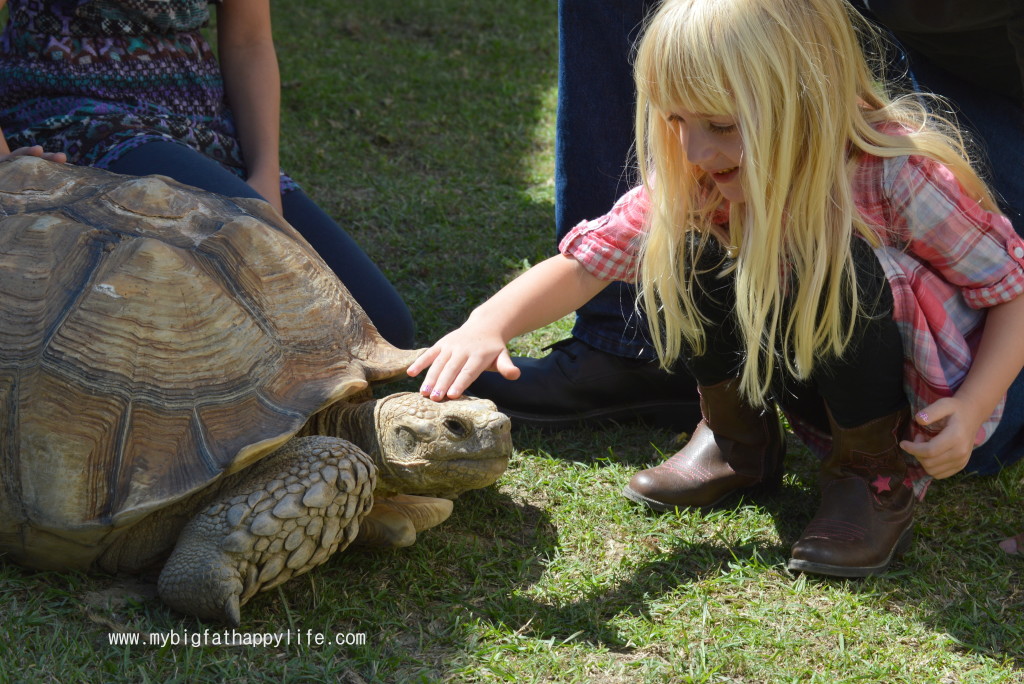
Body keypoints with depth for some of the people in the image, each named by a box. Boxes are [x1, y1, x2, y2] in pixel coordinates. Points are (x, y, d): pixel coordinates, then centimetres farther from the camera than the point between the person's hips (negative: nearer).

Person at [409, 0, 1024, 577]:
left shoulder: (900, 175, -28)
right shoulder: (697, 180, -15)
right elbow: (589, 258, -22)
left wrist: (971, 408, -30)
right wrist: (491, 322, -39)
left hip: (929, 408, -4)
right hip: (819, 393, 4)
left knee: (836, 265, -33)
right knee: (685, 255, -17)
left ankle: (878, 470, -12)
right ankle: (737, 442, 5)